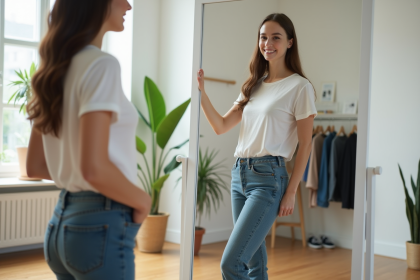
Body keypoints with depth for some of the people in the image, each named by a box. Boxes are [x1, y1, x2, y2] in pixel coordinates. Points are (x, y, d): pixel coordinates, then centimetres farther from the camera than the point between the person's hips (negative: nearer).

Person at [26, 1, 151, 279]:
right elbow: (94, 168, -25)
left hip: (63, 222, 8)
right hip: (102, 226, -8)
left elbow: (35, 166, 12)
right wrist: (142, 201, -9)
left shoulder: (55, 69, 9)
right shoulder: (102, 64, -16)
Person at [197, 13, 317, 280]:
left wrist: (291, 193, -9)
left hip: (268, 177, -7)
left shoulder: (300, 87, -4)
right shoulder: (254, 86, 16)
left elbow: (305, 145, -5)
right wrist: (201, 91, 1)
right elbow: (221, 126, 12)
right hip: (239, 173, 7)